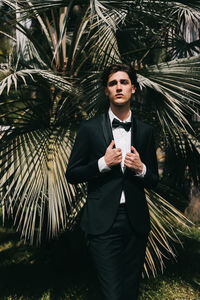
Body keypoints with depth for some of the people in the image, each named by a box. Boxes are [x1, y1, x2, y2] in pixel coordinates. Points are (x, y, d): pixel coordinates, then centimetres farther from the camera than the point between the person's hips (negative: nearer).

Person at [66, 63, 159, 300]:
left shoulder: (145, 131, 9)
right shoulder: (90, 128, 1)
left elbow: (153, 181, 14)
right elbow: (72, 174, 2)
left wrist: (140, 169, -9)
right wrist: (103, 163, -13)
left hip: (136, 221, 3)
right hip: (104, 223, -3)